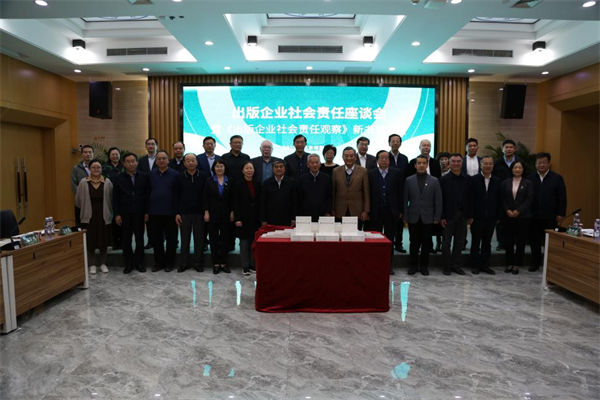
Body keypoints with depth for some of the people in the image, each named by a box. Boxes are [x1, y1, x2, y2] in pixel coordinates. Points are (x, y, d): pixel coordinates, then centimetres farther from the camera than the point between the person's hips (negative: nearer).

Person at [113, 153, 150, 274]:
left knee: (139, 239, 7)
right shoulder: (118, 178, 3)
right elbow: (115, 198, 3)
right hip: (124, 214, 1)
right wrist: (117, 214, -3)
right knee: (126, 240, 6)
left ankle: (139, 262, 18)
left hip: (139, 213, 0)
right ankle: (129, 263, 17)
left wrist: (147, 212, -3)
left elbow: (147, 195, 1)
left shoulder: (144, 177, 1)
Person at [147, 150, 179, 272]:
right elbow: (147, 192, 8)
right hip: (154, 212, 3)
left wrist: (177, 212, -8)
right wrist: (147, 211, 3)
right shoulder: (151, 174, 7)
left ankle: (169, 262, 18)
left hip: (170, 212, -3)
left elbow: (177, 194, -3)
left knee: (171, 238, 5)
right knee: (155, 238, 8)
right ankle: (159, 262, 21)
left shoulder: (175, 174, -1)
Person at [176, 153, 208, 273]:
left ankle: (197, 263, 17)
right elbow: (176, 196, 2)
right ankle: (184, 263, 18)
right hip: (184, 213, 1)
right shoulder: (180, 177, 1)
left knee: (199, 239, 5)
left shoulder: (204, 176, -2)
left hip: (199, 213, -1)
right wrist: (177, 213, -2)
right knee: (185, 239, 7)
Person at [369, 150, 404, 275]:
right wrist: (367, 211, -3)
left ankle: (388, 265, 17)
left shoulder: (397, 173, 3)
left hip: (391, 212, 0)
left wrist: (400, 210, 0)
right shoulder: (370, 174, 2)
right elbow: (368, 193, 1)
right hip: (375, 212, 0)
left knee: (389, 240, 8)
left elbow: (401, 193, 3)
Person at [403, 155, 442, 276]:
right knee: (414, 243, 6)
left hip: (428, 218, 0)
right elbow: (405, 200, 3)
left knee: (426, 243, 6)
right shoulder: (409, 180, 4)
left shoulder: (434, 181, 3)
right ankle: (413, 265, 17)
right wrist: (405, 216, -2)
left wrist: (437, 217, -3)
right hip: (413, 217, 0)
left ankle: (424, 266, 18)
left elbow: (438, 201, 2)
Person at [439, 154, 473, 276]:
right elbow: (440, 199, -5)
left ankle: (456, 265, 19)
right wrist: (441, 217, -10)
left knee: (459, 242, 8)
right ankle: (447, 266, 13)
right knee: (446, 242, 4)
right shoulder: (444, 180, -2)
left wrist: (470, 215, 2)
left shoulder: (468, 180, 6)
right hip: (448, 215, -3)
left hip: (463, 215, 3)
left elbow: (471, 198, 6)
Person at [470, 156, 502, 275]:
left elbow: (500, 200, 6)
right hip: (477, 217, -3)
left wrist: (499, 216, 2)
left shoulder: (497, 181, 7)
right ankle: (476, 265, 16)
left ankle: (485, 265, 20)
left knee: (487, 243, 11)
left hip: (491, 217, 3)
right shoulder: (474, 180, -5)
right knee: (476, 242, 6)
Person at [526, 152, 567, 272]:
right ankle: (535, 263, 20)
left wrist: (561, 214, -6)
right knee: (534, 241, 8)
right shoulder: (530, 178, 3)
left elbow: (562, 198, -1)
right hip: (534, 216, 2)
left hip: (550, 217, -1)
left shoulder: (557, 178, 1)